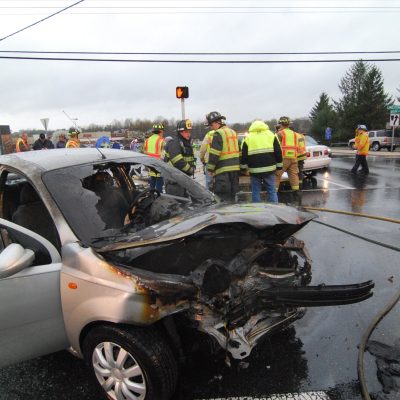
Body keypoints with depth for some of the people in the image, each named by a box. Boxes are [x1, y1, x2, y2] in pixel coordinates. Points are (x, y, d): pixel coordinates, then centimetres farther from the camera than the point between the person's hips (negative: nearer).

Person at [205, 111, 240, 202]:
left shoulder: (218, 134, -11)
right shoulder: (233, 132, 18)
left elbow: (214, 154, -16)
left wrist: (210, 169, -8)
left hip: (223, 170, -9)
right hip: (235, 168, 9)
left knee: (223, 198, -6)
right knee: (232, 196, 17)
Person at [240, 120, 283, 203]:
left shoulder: (248, 138, 6)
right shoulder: (271, 135, 9)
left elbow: (243, 155, 4)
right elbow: (278, 152, 7)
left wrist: (243, 167, 13)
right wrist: (279, 165, 13)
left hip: (254, 170, -1)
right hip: (269, 168, 1)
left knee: (256, 192, 7)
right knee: (272, 191, 8)